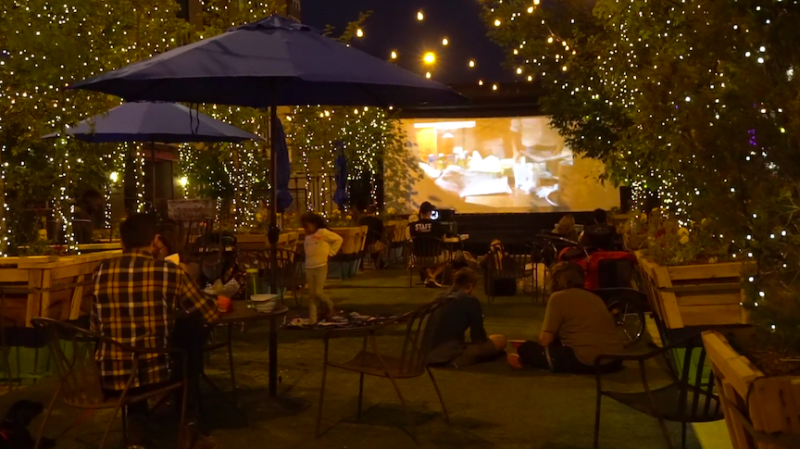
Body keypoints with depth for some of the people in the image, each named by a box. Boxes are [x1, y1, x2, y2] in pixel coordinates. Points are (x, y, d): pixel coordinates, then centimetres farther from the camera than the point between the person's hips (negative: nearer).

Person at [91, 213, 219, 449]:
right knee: (191, 340, 26)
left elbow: (96, 329, 13)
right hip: (154, 372, -3)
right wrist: (175, 315, 22)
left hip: (109, 376, 3)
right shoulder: (169, 271, -8)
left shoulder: (101, 272, 2)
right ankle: (189, 426, 29)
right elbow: (210, 314, 2)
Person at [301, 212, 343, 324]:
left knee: (318, 292, -9)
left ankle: (330, 305, 22)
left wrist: (331, 253, -7)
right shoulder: (307, 237, 12)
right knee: (311, 295, 6)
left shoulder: (323, 232, -8)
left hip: (321, 267, -6)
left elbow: (338, 239, -7)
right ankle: (312, 320, 9)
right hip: (309, 268, 6)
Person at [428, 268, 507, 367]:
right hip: (450, 355, -8)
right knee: (500, 340, 0)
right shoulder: (471, 301, -5)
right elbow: (478, 336, 1)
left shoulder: (439, 299, 15)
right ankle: (460, 359, -7)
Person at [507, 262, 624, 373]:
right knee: (557, 344, 32)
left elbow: (545, 340, -2)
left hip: (586, 361, -8)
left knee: (526, 349, 4)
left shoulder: (558, 297, -2)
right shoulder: (595, 297, 19)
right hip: (614, 360, 8)